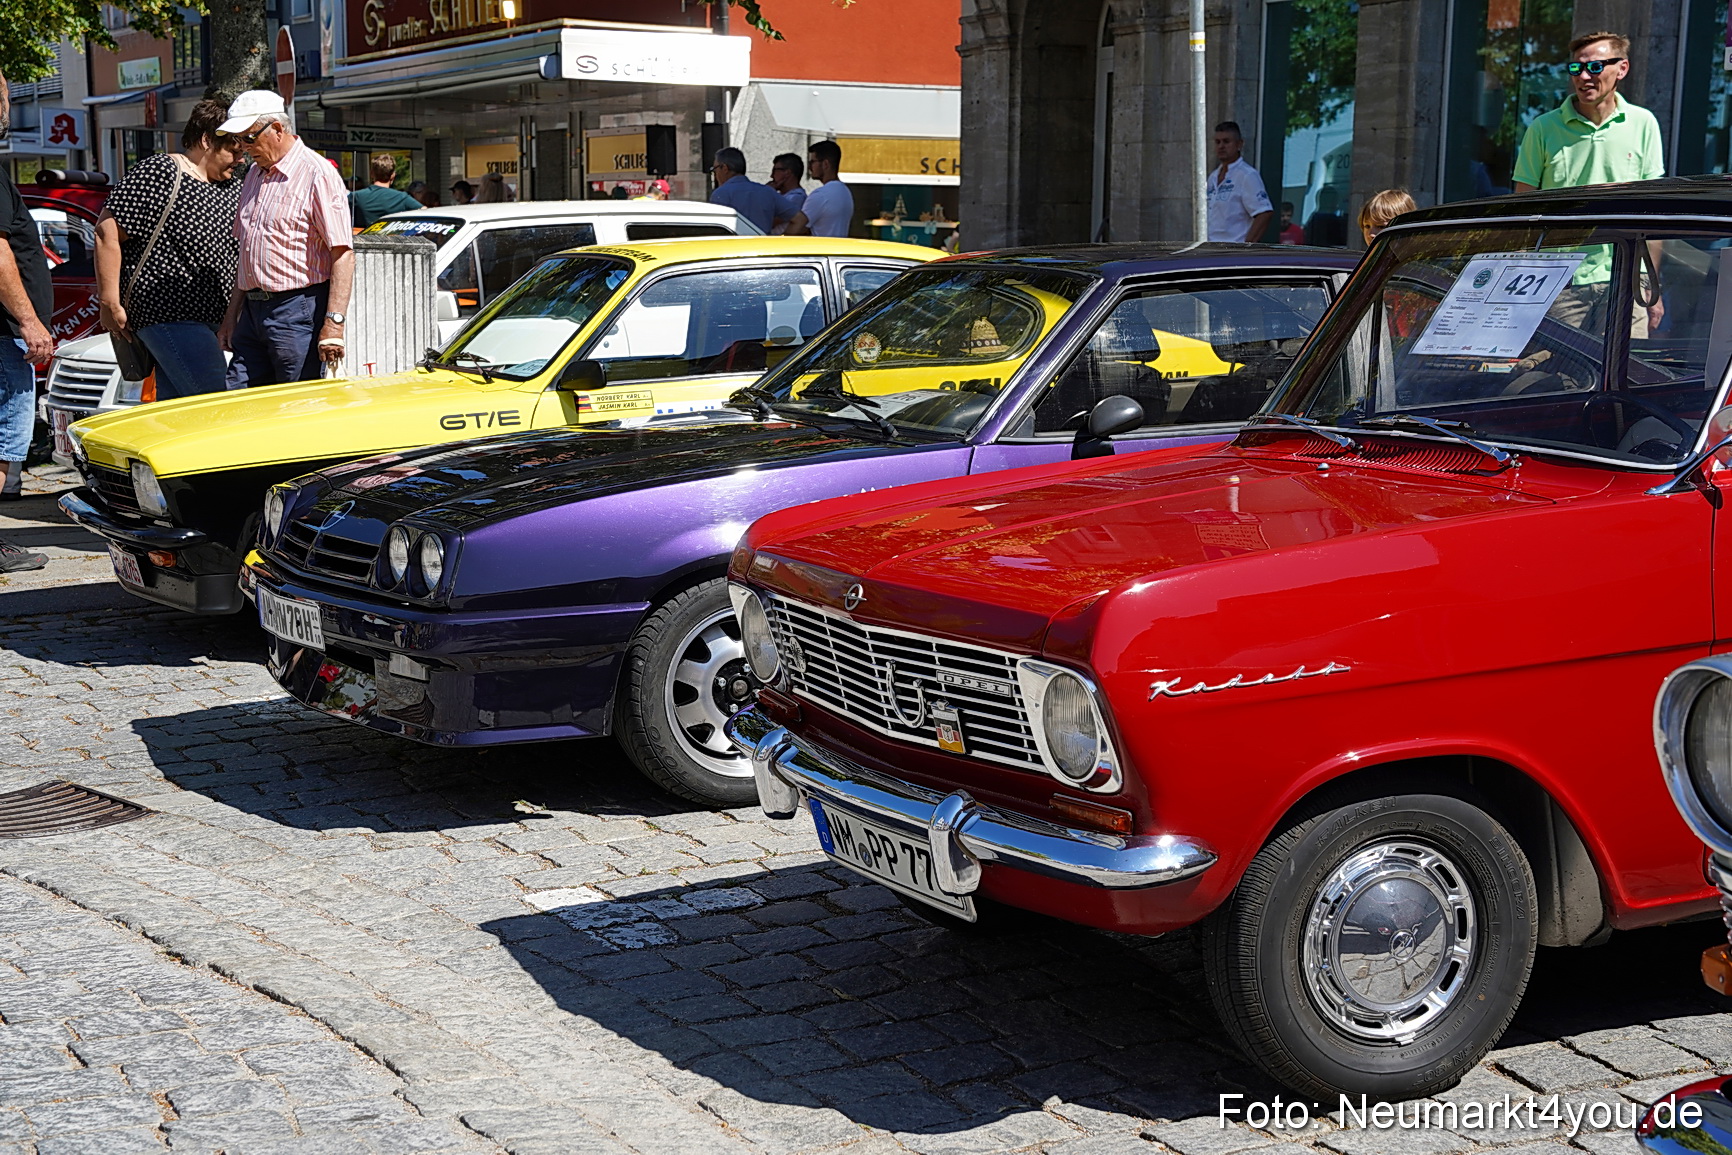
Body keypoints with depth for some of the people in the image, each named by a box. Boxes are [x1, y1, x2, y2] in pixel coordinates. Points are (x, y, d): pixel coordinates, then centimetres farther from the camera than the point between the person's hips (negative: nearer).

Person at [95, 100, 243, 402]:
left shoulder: (232, 189, 15)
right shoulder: (159, 174, -10)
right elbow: (107, 231, -11)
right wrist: (109, 303, -13)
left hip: (210, 318, 9)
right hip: (166, 314, -9)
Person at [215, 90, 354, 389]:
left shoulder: (318, 175, -9)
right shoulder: (255, 174, 18)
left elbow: (343, 254, -15)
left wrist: (334, 323, -23)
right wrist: (232, 315, 22)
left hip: (299, 310, -8)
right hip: (253, 310, 8)